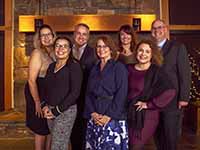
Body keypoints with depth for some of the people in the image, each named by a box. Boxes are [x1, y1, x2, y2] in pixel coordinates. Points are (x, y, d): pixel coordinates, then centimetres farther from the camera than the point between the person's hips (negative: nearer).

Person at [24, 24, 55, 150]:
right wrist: (37, 102, -19)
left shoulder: (54, 53, 3)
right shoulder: (37, 53, -15)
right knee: (42, 130, 7)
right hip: (38, 93, -6)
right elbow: (31, 80, -19)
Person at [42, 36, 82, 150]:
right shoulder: (52, 66, 11)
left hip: (66, 111, -6)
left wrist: (57, 110, -14)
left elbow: (75, 92, -14)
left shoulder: (74, 66, -9)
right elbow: (46, 88, 15)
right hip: (50, 111, 6)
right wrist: (45, 106, -2)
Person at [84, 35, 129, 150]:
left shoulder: (119, 67, 0)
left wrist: (109, 116, -15)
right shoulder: (94, 69, 16)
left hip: (113, 119, -5)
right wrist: (93, 113, -6)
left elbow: (121, 94, -9)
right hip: (94, 119, 5)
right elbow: (88, 93, 9)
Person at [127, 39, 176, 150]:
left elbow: (170, 91, -22)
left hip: (146, 116, -4)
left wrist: (149, 104, -18)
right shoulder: (129, 69, 3)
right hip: (130, 114, 4)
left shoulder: (156, 72, -10)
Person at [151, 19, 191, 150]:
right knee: (158, 137, 13)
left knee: (171, 138, 4)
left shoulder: (178, 47, -1)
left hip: (172, 101, -4)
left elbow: (185, 74, -6)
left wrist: (184, 98, -12)